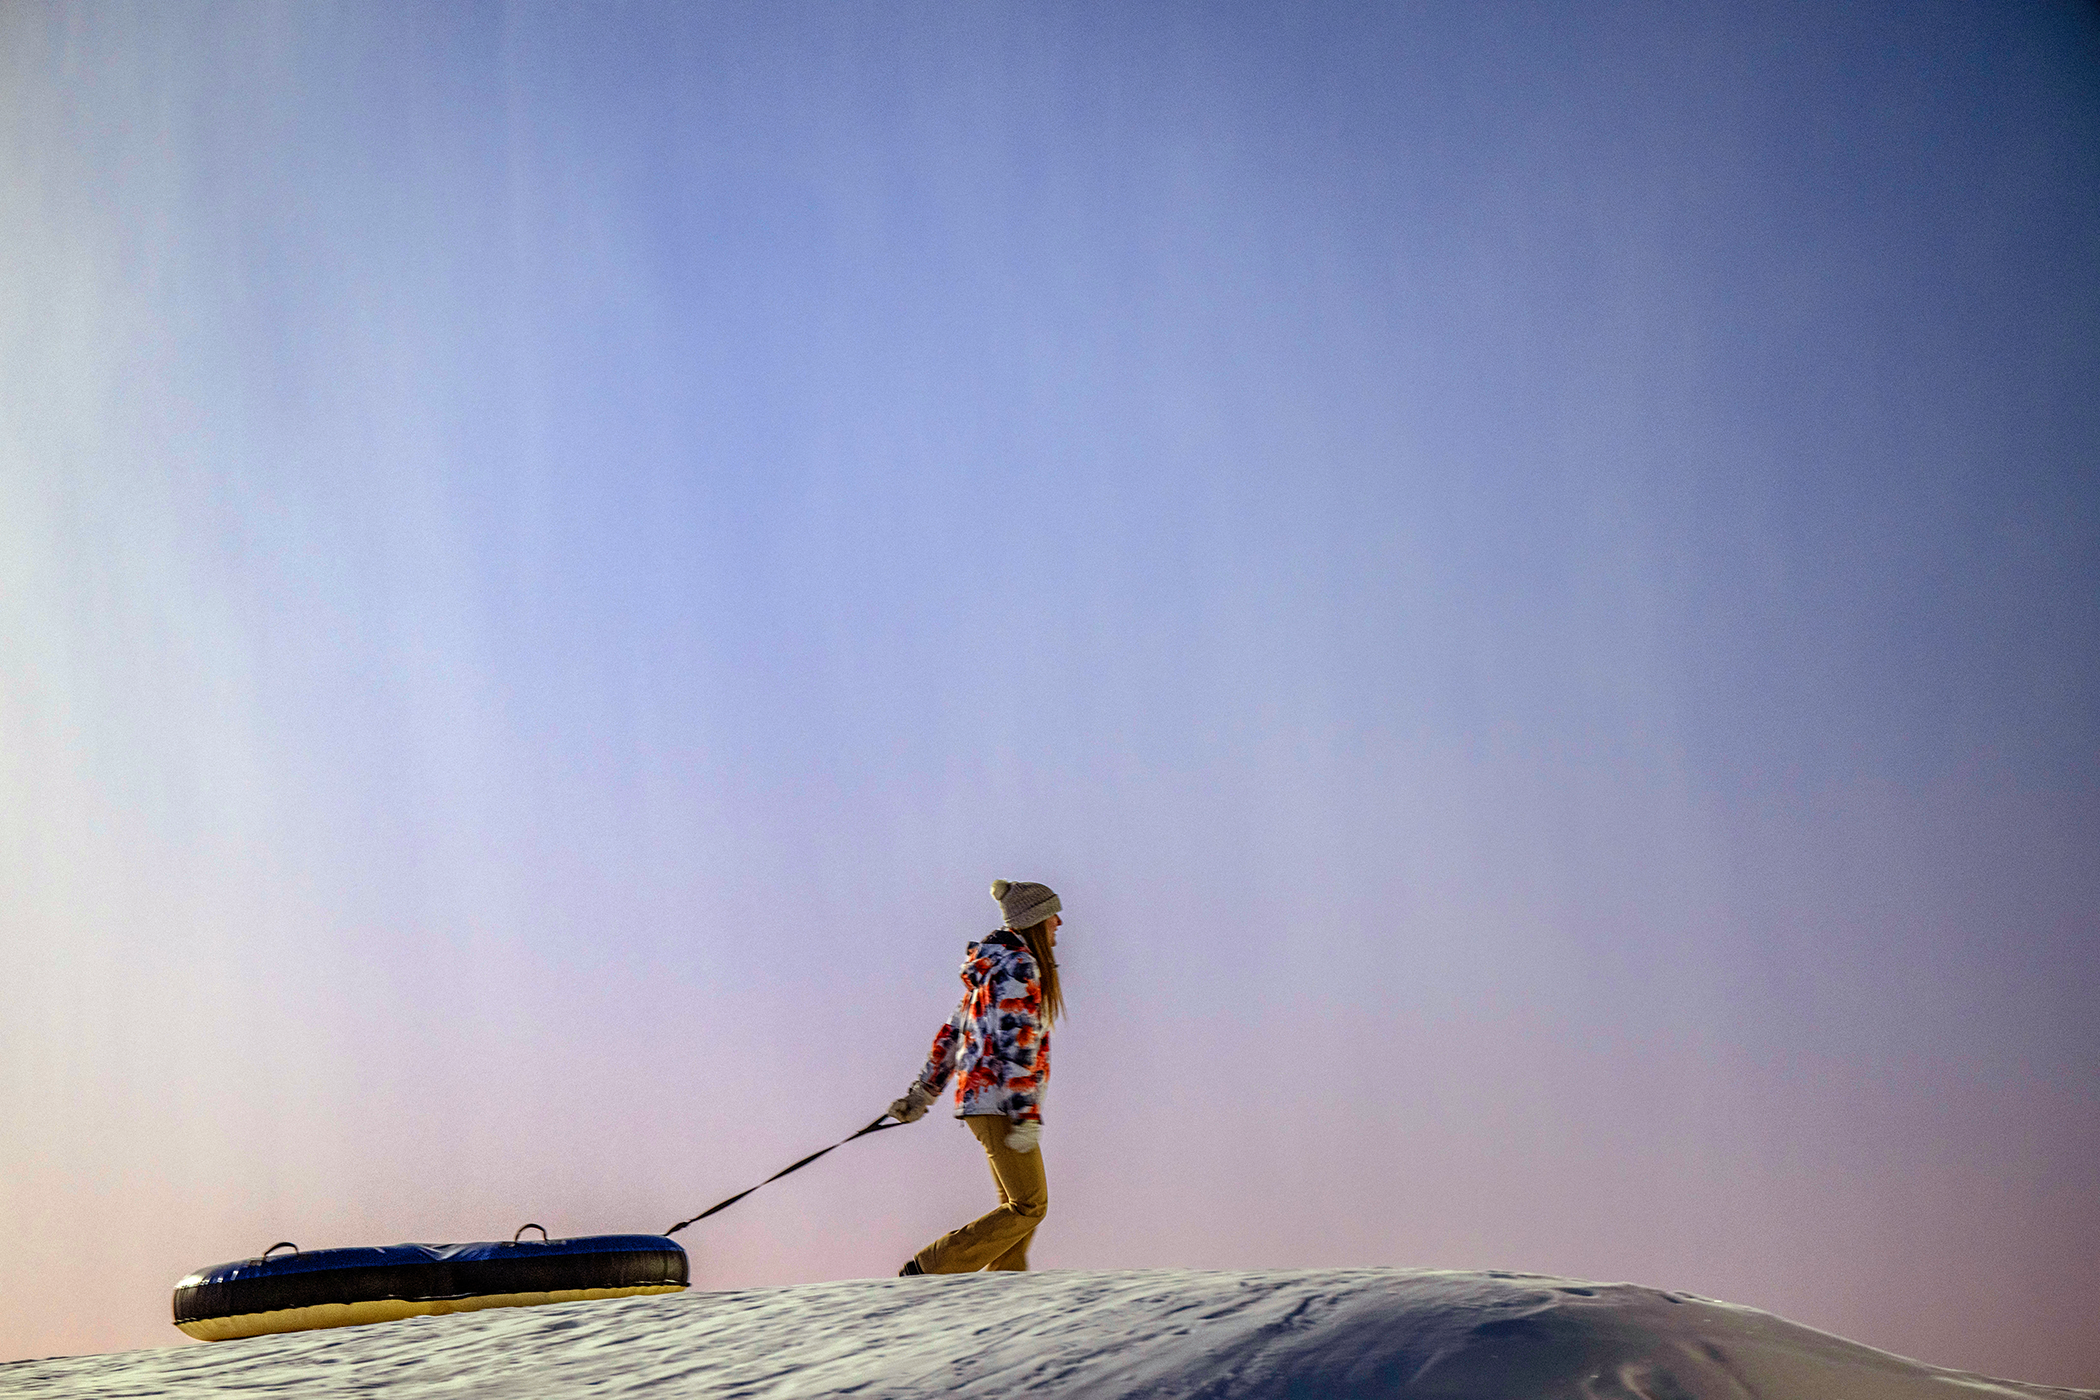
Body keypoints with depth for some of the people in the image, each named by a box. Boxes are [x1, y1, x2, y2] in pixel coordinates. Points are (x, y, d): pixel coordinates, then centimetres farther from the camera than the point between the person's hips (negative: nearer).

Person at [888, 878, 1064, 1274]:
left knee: (1019, 1206, 11)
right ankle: (927, 1270, -9)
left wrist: (922, 1093, 21)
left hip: (976, 1095, 10)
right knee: (1029, 1207, -7)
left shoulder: (993, 966, 18)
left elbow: (951, 1034, 20)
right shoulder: (1018, 965, -12)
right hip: (1000, 1103, -10)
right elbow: (1016, 1044, -21)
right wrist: (1026, 1117, -24)